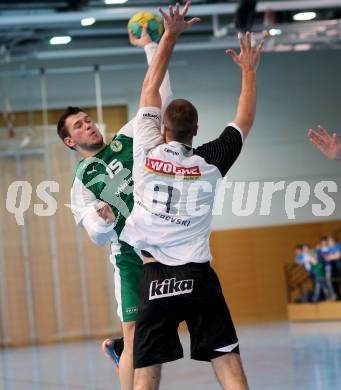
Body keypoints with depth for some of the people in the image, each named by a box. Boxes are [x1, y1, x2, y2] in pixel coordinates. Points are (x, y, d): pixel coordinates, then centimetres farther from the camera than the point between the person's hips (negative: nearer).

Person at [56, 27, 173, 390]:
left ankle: (118, 346, 31)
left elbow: (161, 97, 5)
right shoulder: (82, 180, 6)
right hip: (132, 258, -3)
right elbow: (97, 236, 4)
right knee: (135, 338, -10)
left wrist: (150, 46, 0)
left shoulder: (128, 138, 10)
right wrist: (100, 219, -20)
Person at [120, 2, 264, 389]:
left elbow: (149, 89, 11)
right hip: (198, 276, 0)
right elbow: (244, 122, 17)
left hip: (155, 278, 0)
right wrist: (248, 71, 28)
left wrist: (169, 36, 18)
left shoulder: (147, 153, 0)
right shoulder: (209, 163, 1)